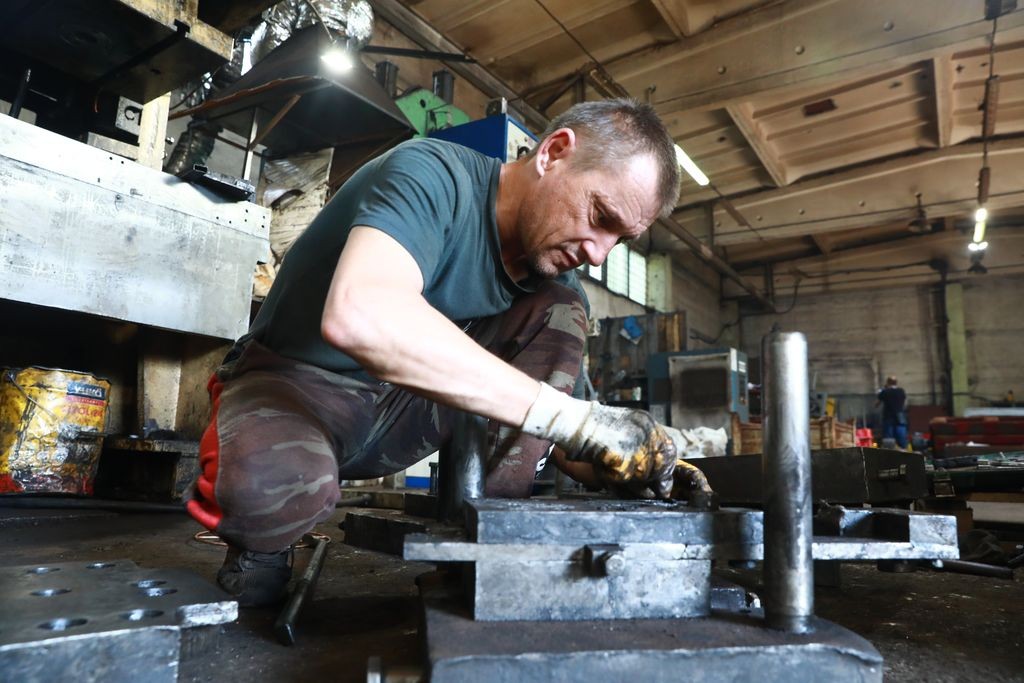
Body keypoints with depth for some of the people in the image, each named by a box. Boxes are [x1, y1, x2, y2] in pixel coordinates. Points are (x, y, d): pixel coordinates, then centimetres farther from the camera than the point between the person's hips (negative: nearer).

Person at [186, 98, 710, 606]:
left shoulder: (555, 274, -2)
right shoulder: (433, 176, -22)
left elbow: (566, 441, 3)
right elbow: (358, 315, -44)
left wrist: (620, 465, -20)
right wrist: (564, 416, -42)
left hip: (406, 407, 5)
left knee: (558, 312, -9)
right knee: (273, 487, -39)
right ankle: (260, 534, -1)